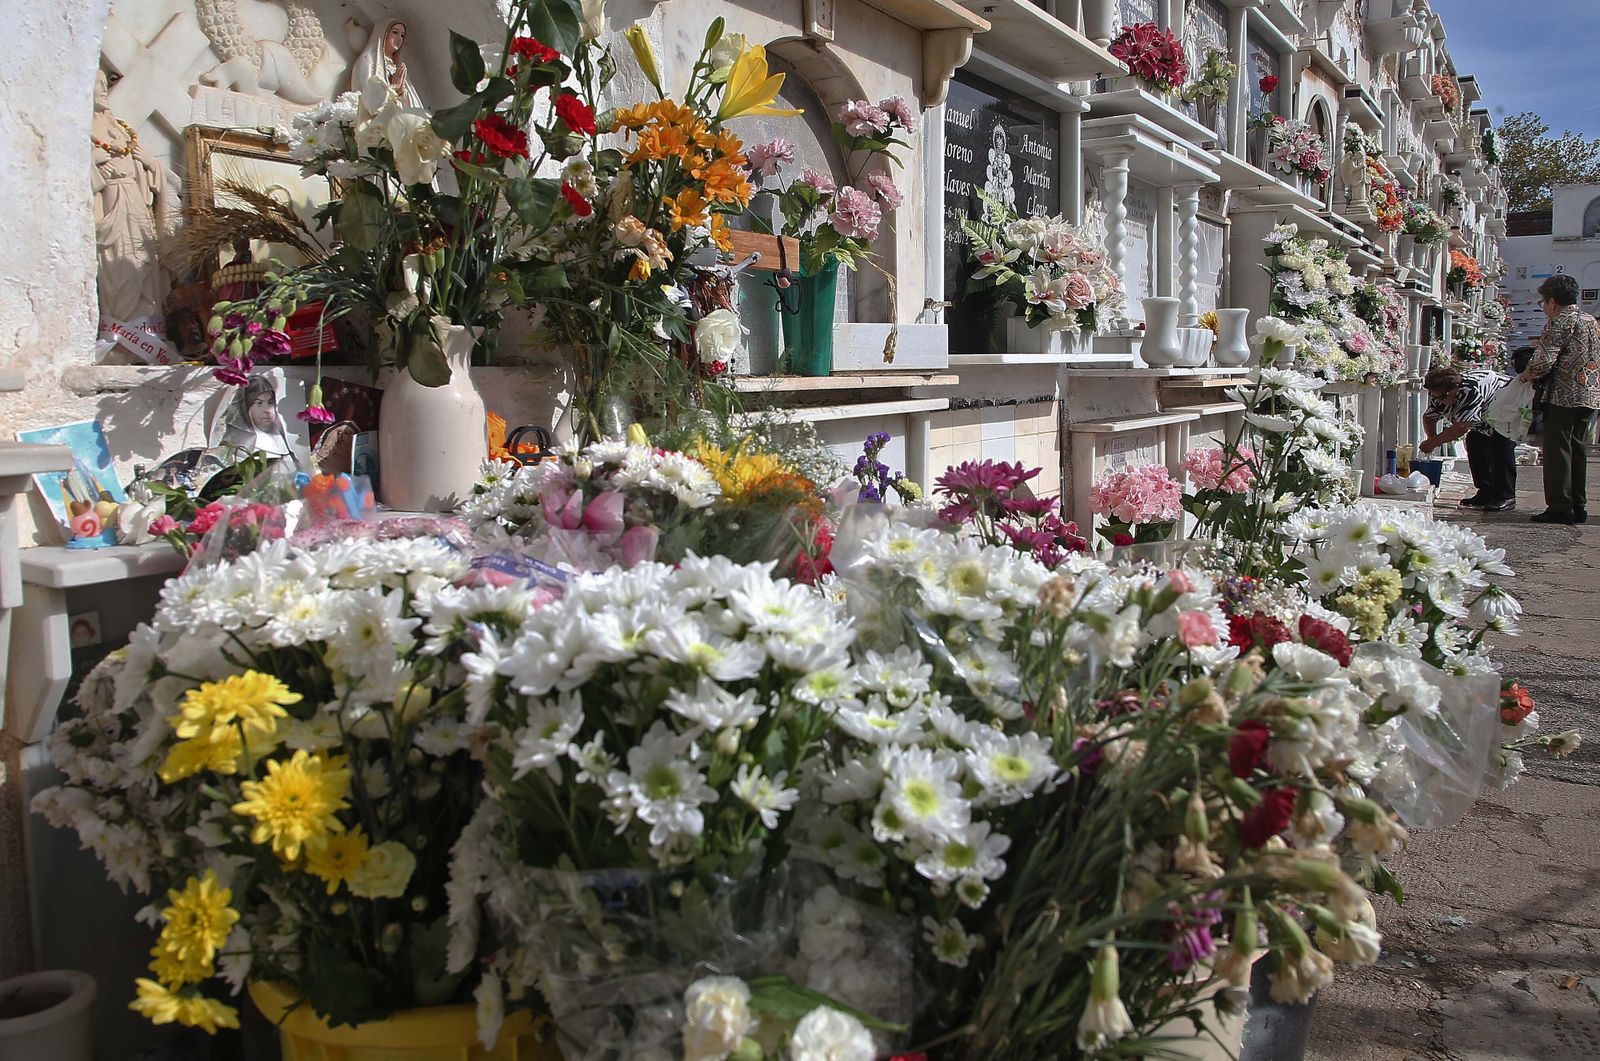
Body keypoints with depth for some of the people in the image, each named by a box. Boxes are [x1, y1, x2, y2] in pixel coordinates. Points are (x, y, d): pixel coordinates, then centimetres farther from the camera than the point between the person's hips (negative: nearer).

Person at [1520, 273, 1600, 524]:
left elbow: (1545, 361, -19)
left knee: (1558, 451, -3)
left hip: (1564, 396, -8)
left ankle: (1560, 507, -4)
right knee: (1577, 449, 14)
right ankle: (1579, 507, 16)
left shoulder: (1558, 323, -10)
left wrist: (1527, 375, 2)